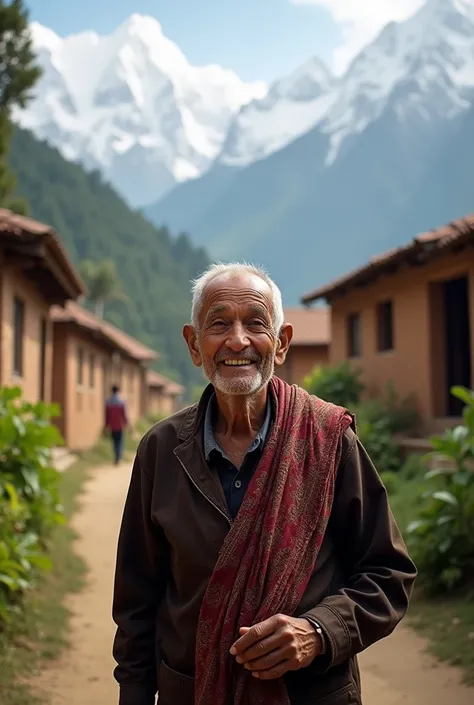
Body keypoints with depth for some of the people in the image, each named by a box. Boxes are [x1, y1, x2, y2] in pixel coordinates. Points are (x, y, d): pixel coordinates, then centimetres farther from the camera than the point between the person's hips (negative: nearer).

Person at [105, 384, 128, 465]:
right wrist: (126, 423, 3)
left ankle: (116, 458, 15)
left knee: (114, 442, 14)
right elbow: (124, 414, -7)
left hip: (112, 426, 3)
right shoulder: (121, 401, -8)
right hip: (120, 426, -3)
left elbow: (106, 414, 5)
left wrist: (107, 425, 13)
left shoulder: (108, 402, 1)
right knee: (120, 442, 1)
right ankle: (118, 458, -11)